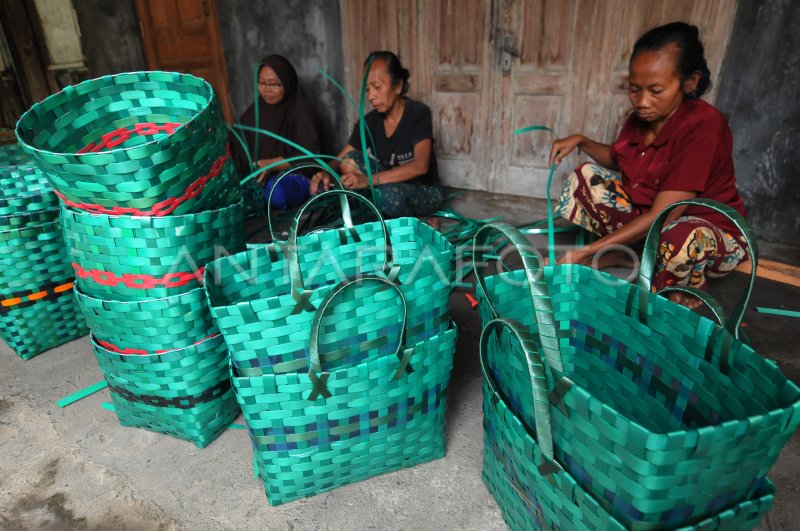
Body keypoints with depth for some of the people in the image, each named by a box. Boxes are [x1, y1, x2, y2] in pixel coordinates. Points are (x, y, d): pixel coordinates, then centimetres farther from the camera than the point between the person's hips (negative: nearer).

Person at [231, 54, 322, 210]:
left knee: (276, 190, -38)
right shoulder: (254, 112, 14)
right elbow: (240, 151, 8)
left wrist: (273, 164, -22)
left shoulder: (300, 110, -1)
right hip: (256, 176, 4)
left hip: (294, 176, -4)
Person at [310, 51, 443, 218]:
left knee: (390, 194, -38)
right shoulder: (369, 122, -3)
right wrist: (327, 173, -28)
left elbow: (420, 166, -31)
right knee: (350, 161, -17)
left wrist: (369, 180, -39)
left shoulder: (418, 113, -17)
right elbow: (341, 160, -3)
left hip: (425, 192, -5)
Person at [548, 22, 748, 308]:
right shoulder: (641, 117, -7)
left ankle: (688, 288, -6)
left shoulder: (703, 126, -28)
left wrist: (587, 251, -38)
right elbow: (616, 159, 16)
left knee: (682, 238, -43)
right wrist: (581, 141, -4)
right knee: (586, 176, 1)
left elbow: (661, 216, -34)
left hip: (711, 230, -7)